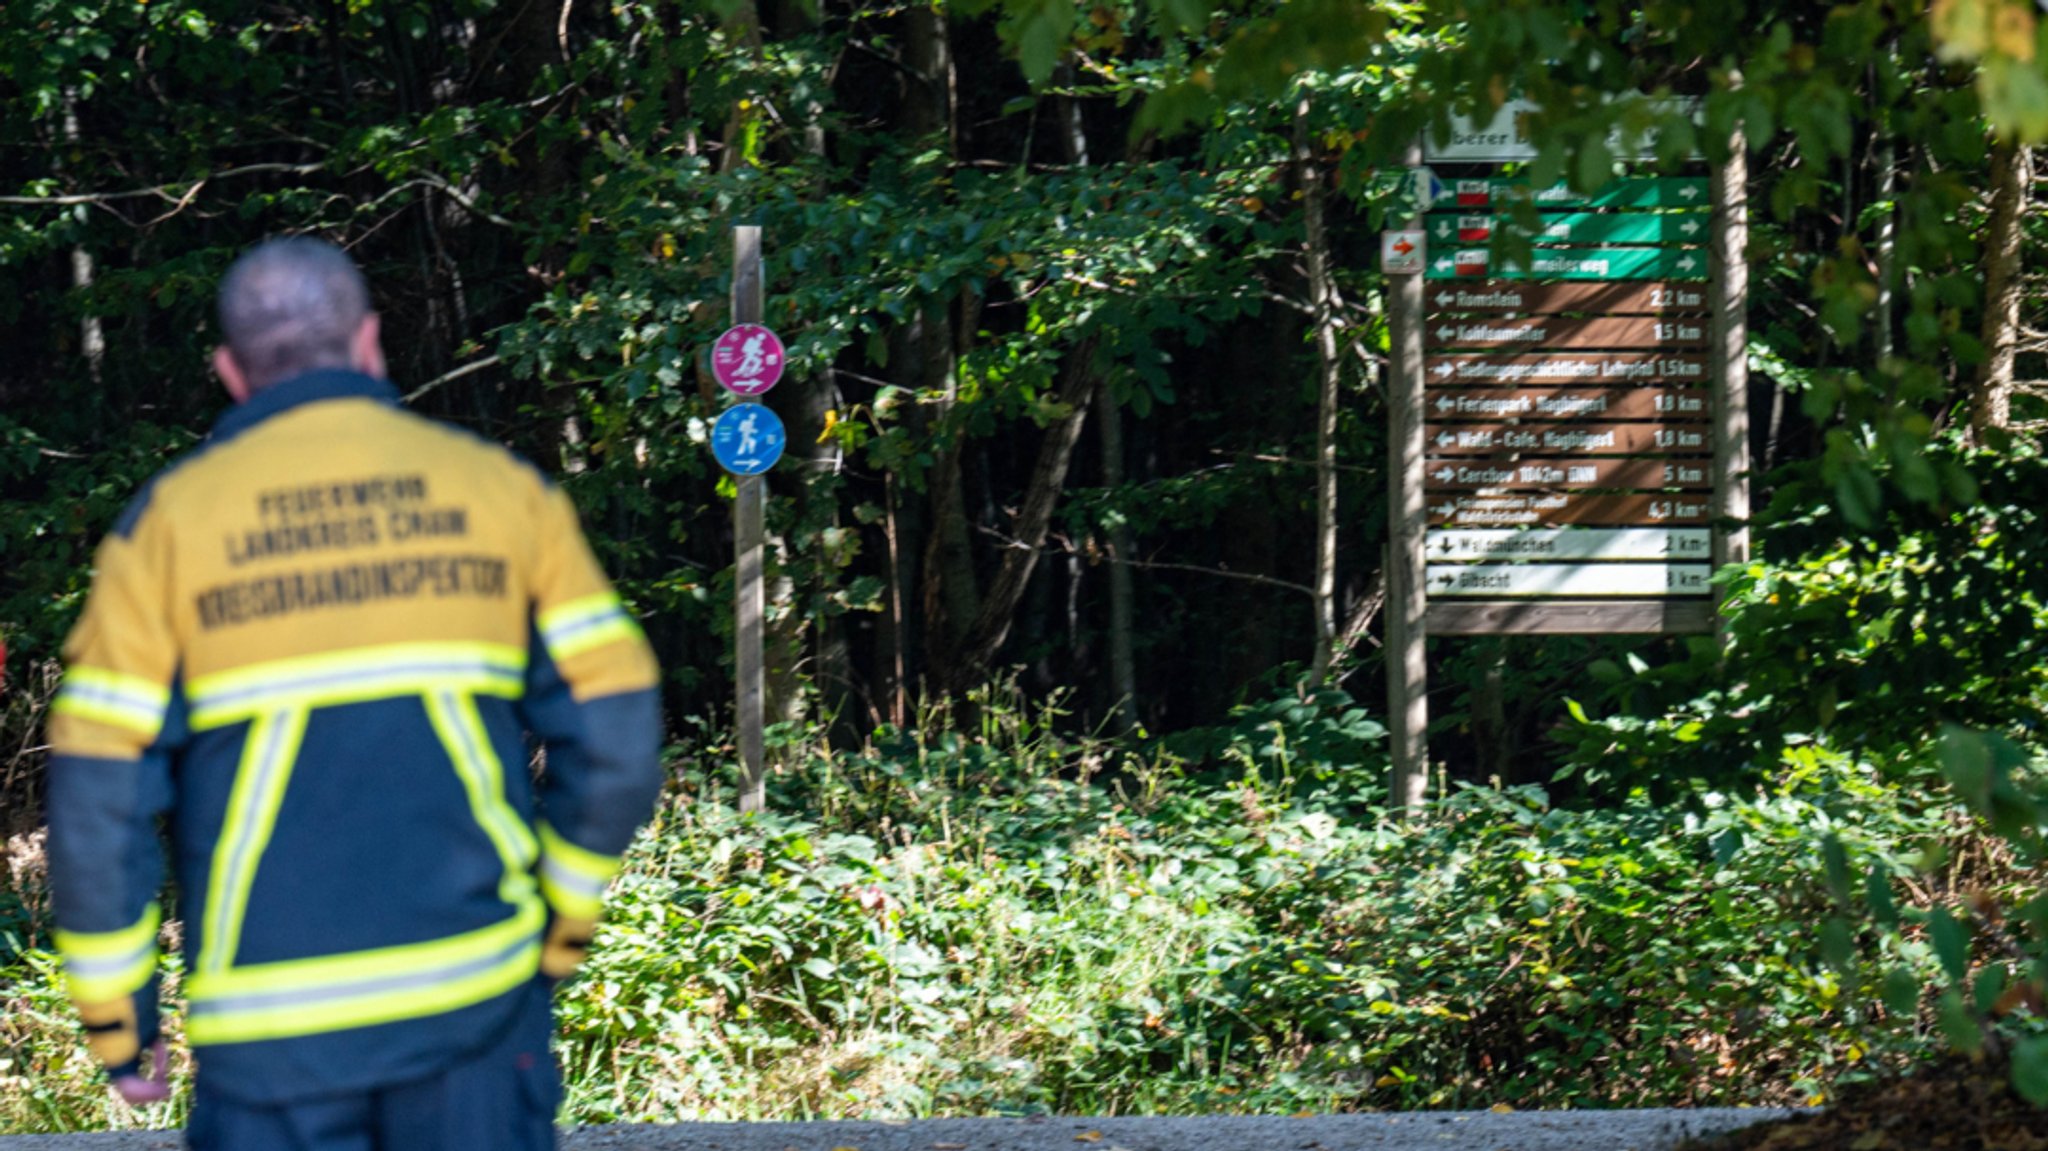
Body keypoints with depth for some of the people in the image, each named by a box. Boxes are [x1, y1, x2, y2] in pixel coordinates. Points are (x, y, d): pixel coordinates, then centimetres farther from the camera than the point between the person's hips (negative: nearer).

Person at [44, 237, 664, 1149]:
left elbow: (97, 792, -1)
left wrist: (115, 1015, 8)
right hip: (477, 1001, 1)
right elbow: (614, 736, 4)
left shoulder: (170, 519, 3)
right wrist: (562, 924, 17)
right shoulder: (503, 490, 6)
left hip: (269, 1023, -1)